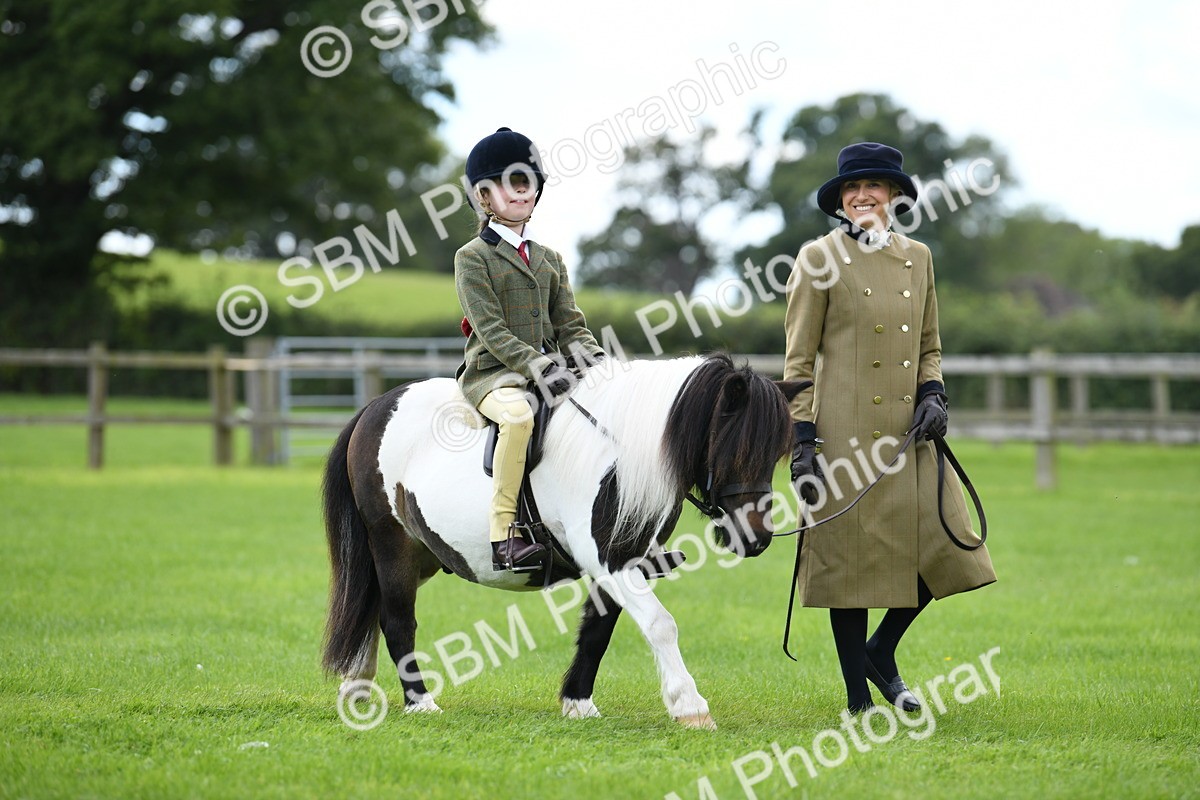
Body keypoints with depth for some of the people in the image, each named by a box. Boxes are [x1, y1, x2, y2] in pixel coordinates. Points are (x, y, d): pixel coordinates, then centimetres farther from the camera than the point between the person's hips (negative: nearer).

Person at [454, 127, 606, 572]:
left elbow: (570, 326, 13)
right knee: (519, 416, -39)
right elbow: (491, 331, -12)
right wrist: (538, 365, -24)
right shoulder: (473, 258, -1)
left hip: (548, 367, 7)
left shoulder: (549, 260, 19)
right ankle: (503, 538, -38)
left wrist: (598, 362, -7)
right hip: (493, 373, -7)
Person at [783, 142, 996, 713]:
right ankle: (858, 697, 7)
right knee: (850, 554, -3)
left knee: (943, 545, -1)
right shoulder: (819, 260, -2)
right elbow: (799, 360, -2)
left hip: (908, 433, 5)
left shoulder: (917, 258, 13)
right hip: (847, 437, -5)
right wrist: (802, 439, -9)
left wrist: (934, 393, 1)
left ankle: (881, 651, 22)